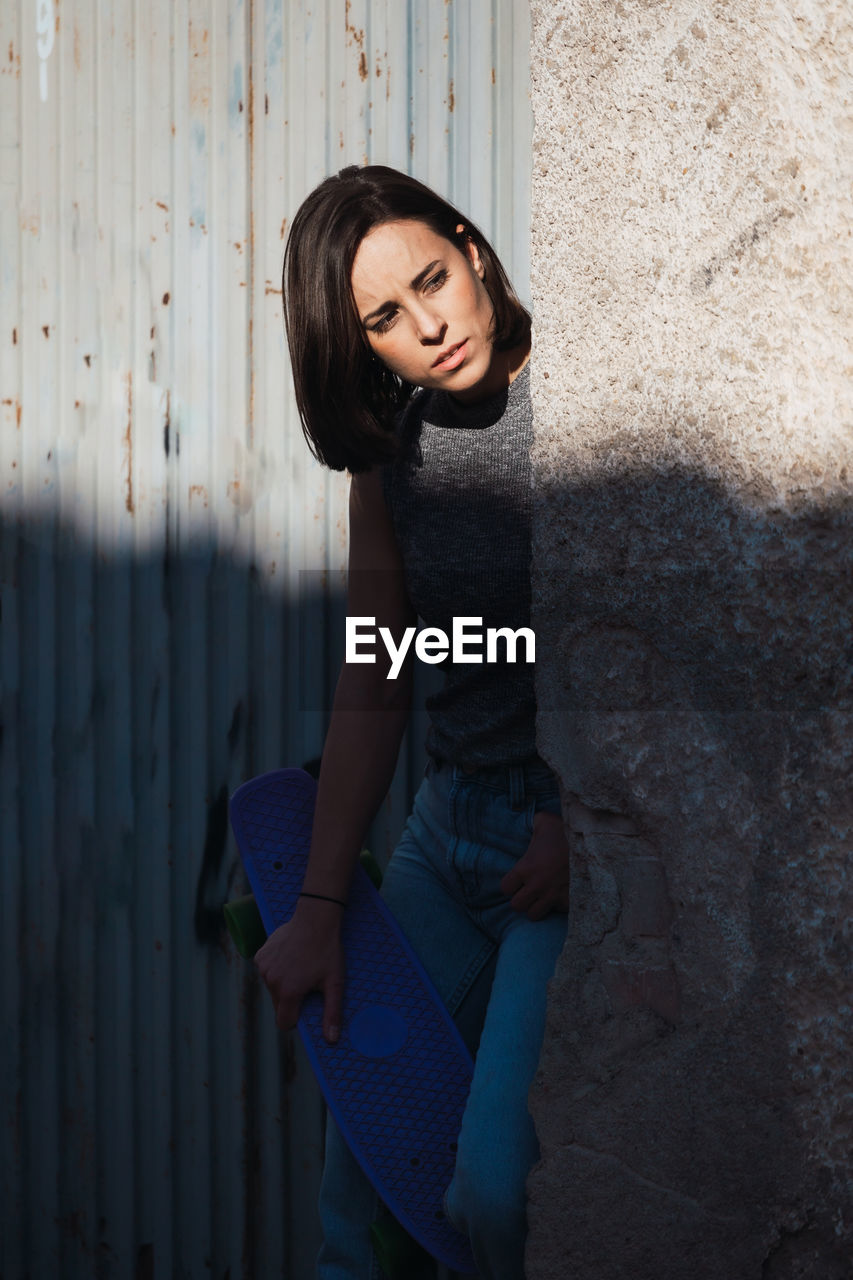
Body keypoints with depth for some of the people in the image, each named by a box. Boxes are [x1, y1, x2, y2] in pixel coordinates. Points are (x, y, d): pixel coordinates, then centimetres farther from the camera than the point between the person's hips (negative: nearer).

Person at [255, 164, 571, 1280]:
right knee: (367, 1163, 8)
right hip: (448, 829, 6)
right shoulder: (394, 454, 9)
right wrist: (320, 909, 7)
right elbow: (374, 690, 11)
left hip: (602, 837, -6)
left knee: (498, 1189, -16)